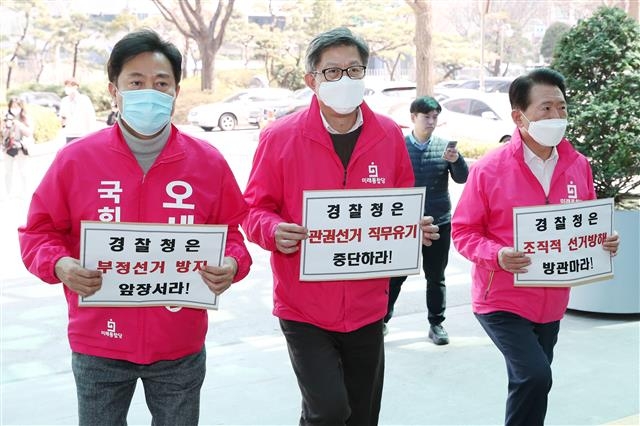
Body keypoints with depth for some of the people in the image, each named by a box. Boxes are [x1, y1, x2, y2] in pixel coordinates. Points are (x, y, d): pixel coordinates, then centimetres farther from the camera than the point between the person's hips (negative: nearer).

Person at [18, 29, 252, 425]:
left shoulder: (209, 161, -3)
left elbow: (232, 233, 6)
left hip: (180, 348, 1)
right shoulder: (75, 159, -6)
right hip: (99, 348, 0)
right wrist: (59, 264, -18)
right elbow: (40, 232, 2)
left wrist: (232, 265, -15)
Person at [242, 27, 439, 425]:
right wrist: (275, 231, -24)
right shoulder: (280, 137, -9)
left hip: (367, 307, 4)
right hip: (303, 308, -3)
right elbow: (255, 210, -3)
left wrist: (418, 228, -8)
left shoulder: (390, 135, 1)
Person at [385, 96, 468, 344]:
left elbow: (462, 179, -1)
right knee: (395, 275, 3)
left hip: (439, 223, 2)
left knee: (436, 277, 11)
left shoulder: (444, 146, 2)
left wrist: (456, 160, -21)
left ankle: (436, 324, 21)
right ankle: (381, 320, 16)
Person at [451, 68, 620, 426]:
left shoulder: (579, 166, 1)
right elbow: (464, 232, -9)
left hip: (552, 303, 5)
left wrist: (605, 241, -7)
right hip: (502, 300, -5)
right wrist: (497, 255, -26)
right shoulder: (489, 169, -14)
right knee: (534, 376, -21)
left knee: (532, 381, 17)